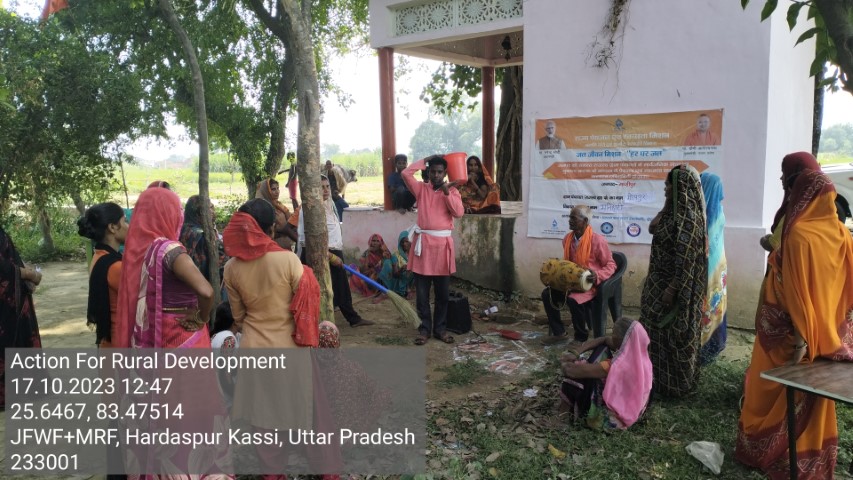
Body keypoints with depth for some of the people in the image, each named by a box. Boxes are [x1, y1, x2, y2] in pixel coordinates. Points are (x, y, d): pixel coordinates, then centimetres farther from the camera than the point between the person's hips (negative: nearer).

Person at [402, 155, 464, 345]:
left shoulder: (452, 190, 6)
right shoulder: (421, 188, 7)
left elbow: (459, 213, -7)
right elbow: (406, 173, -7)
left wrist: (447, 192, -13)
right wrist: (425, 160, 0)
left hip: (443, 244, 0)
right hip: (423, 242, 0)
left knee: (443, 292, 7)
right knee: (422, 292, 3)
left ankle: (440, 328, 19)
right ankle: (425, 328, 13)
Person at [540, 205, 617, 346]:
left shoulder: (597, 240, -17)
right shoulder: (567, 238, 4)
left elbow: (610, 265, -10)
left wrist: (597, 276, -27)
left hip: (590, 284, -7)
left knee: (573, 299, -33)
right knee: (547, 294, -10)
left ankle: (581, 337, -10)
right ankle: (559, 332, 4)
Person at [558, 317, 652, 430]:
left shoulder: (617, 366, -33)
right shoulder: (639, 354, -10)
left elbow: (576, 371, -30)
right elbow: (603, 340, -1)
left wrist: (565, 364, -8)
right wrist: (575, 352, -10)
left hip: (612, 418, -8)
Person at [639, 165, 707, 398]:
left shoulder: (688, 216, -22)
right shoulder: (675, 210, 7)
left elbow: (685, 257, -24)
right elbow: (653, 228, 17)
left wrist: (673, 288, -23)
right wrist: (667, 203, 9)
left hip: (675, 284, -10)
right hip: (661, 280, 10)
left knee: (675, 334, 4)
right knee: (660, 330, 19)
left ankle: (676, 384, 18)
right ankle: (662, 377, 33)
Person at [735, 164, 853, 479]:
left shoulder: (798, 236, -22)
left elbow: (795, 292, -24)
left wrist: (800, 339, -21)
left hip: (787, 333, -6)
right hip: (827, 333, 7)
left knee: (773, 393, 11)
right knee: (811, 398, 19)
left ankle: (763, 451, 25)